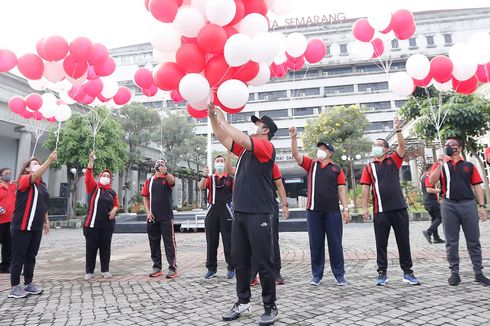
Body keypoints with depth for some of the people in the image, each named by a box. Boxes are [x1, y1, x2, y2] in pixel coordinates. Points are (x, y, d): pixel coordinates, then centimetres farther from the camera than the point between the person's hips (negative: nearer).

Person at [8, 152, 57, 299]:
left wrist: (46, 221, 17)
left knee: (31, 256, 13)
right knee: (19, 256, 1)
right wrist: (50, 160, -41)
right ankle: (15, 287, 10)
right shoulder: (23, 179, -8)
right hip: (22, 226, -7)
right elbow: (35, 176, -30)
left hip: (36, 226, 7)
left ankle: (29, 284, 22)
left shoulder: (42, 184, 12)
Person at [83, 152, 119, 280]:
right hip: (93, 223, -2)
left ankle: (105, 270, 19)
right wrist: (91, 162, -24)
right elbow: (88, 177, -13)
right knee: (91, 247, 3)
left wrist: (114, 210, -3)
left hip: (107, 224, 3)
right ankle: (89, 271, 14)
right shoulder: (93, 187, 3)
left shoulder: (112, 192, 11)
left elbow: (116, 204, 20)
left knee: (105, 247, 8)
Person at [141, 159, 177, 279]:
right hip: (152, 217, 4)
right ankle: (157, 267, 22)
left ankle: (173, 268, 1)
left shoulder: (167, 178, 1)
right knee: (154, 242, 11)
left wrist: (165, 173, -44)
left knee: (169, 241, -3)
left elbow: (172, 180, -24)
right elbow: (145, 197, 11)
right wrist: (148, 212, -2)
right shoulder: (149, 180, 11)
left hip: (166, 216, -4)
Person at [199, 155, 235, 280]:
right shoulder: (210, 178, 13)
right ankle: (211, 268, 16)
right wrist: (205, 176, -22)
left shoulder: (230, 178, 8)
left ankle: (231, 268, 9)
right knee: (211, 241, 6)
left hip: (226, 211, -2)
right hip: (212, 211, 2)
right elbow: (201, 187, -5)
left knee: (228, 241, 1)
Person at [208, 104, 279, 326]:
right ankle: (243, 302, 25)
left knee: (263, 262, 0)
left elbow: (243, 139, -20)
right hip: (240, 213, 8)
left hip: (259, 214, -8)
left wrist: (223, 120, -10)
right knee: (239, 260, 12)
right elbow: (222, 138, 16)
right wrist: (212, 116, 7)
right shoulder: (244, 149, 16)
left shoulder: (267, 147, -6)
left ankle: (270, 308, 12)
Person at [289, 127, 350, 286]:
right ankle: (316, 275, 18)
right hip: (313, 211, 1)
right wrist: (294, 137, -11)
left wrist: (346, 208, -2)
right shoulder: (311, 164, 11)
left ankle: (339, 275, 18)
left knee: (335, 243, 6)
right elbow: (296, 154, 0)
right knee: (315, 244, 7)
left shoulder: (337, 168, 8)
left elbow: (342, 189, 5)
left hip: (333, 211, -1)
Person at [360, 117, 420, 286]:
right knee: (381, 243, 6)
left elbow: (402, 146, -8)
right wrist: (365, 207, -4)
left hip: (399, 208, 1)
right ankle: (382, 273, 16)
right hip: (380, 210, 0)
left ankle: (408, 272, 20)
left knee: (404, 241, 8)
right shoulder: (368, 167, 7)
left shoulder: (394, 160, 9)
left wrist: (397, 129, -18)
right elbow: (366, 187, 3)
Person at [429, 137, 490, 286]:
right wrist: (440, 165, -19)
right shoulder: (440, 164, 9)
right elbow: (432, 181, -7)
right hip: (449, 205, -1)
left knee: (474, 241, 6)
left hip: (468, 204, 1)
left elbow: (477, 186, 8)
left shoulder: (469, 166, 11)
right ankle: (454, 272, 12)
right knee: (451, 242, 4)